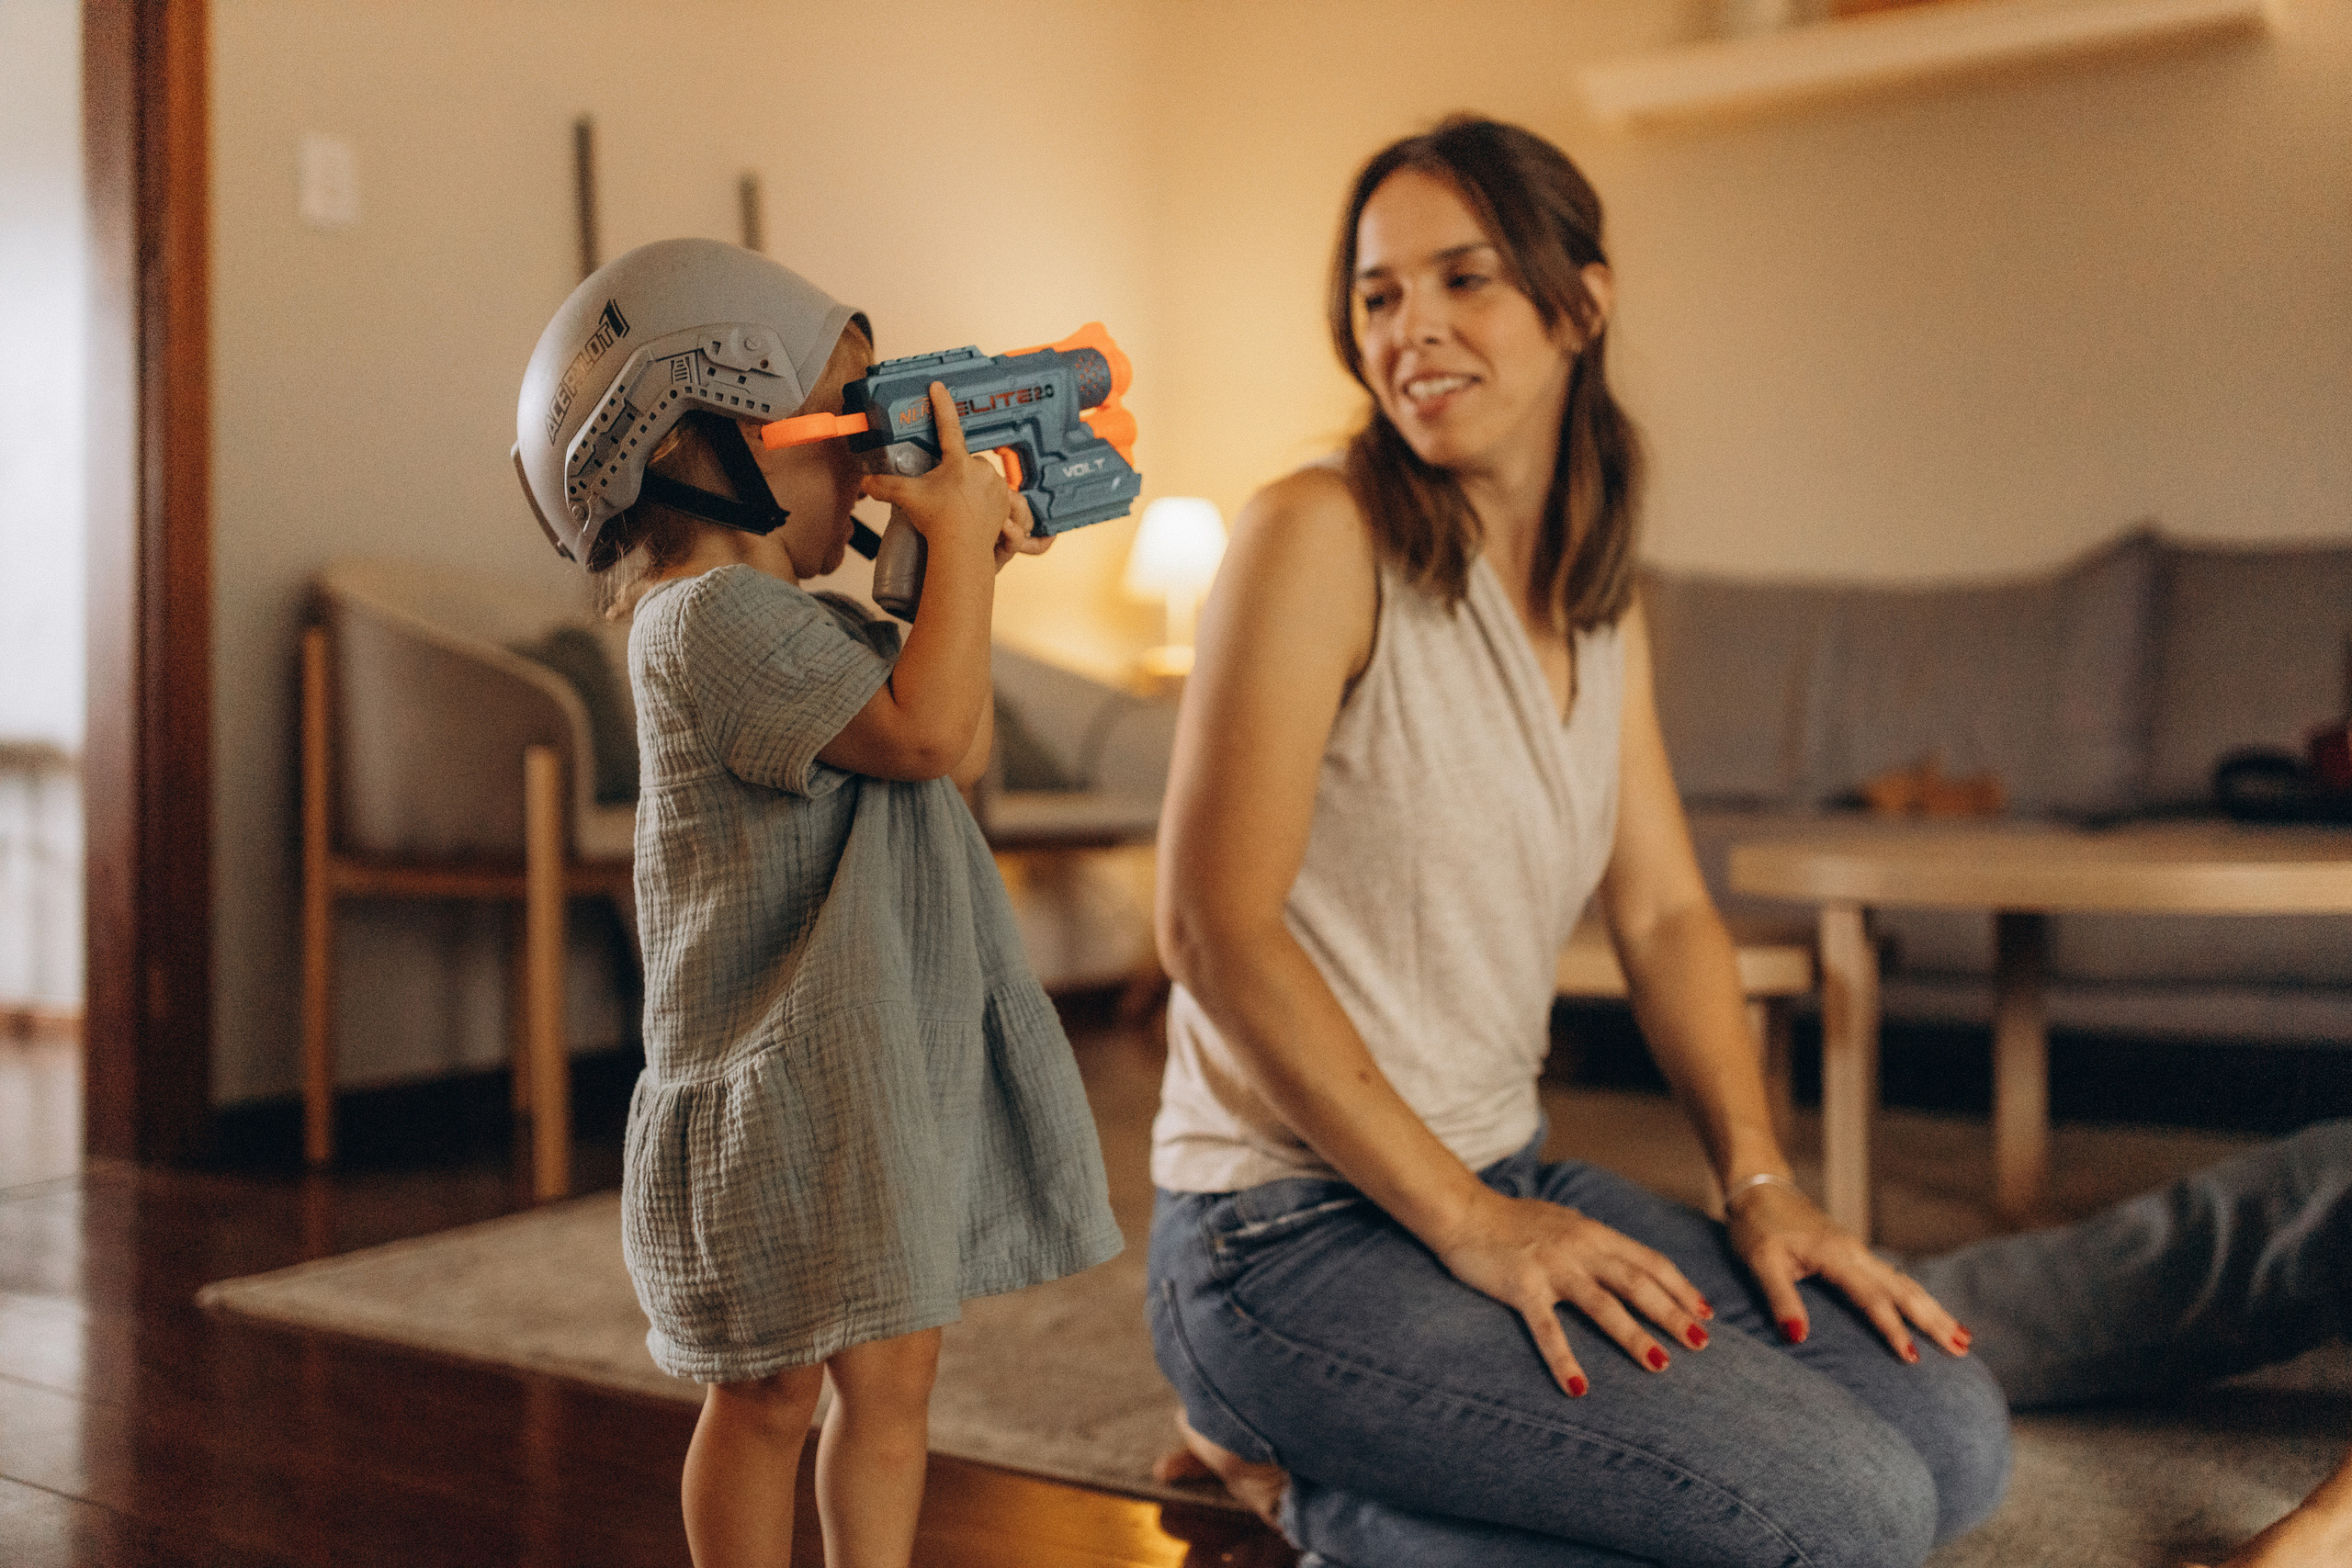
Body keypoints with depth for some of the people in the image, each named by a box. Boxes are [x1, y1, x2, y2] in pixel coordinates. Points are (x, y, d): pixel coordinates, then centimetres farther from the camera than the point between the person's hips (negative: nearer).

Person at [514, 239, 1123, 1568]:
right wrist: (960, 529, -15)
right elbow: (927, 727, -26)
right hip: (779, 1089, -9)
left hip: (887, 1069, 9)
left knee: (892, 1371, 15)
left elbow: (961, 758, 20)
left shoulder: (796, 620, 15)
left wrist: (971, 567, 13)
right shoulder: (709, 616, -17)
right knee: (774, 1390, 4)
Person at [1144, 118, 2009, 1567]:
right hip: (1295, 1230, -8)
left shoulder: (1604, 605, 11)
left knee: (1955, 1433, -1)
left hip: (1513, 1177, 8)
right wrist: (1469, 1223, -18)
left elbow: (1665, 914, 10)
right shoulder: (1317, 536, -12)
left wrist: (1763, 1182, -4)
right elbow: (1215, 928, -18)